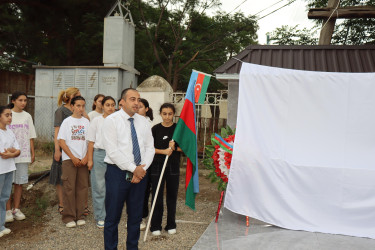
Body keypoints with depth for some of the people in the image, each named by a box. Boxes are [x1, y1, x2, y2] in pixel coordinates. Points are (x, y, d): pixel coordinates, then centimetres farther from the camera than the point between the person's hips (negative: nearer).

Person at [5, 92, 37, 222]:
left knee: (19, 182, 7)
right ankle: (8, 210, 7)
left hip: (24, 155, 3)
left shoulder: (27, 116, 10)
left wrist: (33, 153, 9)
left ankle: (16, 209, 17)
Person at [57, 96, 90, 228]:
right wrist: (73, 158, -8)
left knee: (82, 187, 3)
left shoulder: (86, 122, 9)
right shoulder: (67, 121, 3)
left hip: (83, 159, 3)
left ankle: (79, 216, 13)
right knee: (69, 187, -3)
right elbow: (62, 142, -2)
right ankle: (69, 217, 6)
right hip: (69, 159, -2)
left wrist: (86, 157, -6)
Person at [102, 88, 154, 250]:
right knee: (113, 216, 3)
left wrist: (142, 169, -7)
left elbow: (150, 148, 8)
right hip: (118, 172, -5)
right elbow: (112, 151, -13)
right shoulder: (111, 120, -6)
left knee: (136, 216, 13)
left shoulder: (143, 122, 10)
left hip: (140, 173, 5)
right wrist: (133, 168, -15)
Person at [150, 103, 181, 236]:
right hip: (157, 165, -1)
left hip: (173, 166, 1)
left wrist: (174, 147, -15)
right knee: (157, 196, 2)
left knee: (172, 196, 9)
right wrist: (163, 151, -16)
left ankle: (171, 225, 24)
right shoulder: (155, 129, 0)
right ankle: (155, 226, 15)